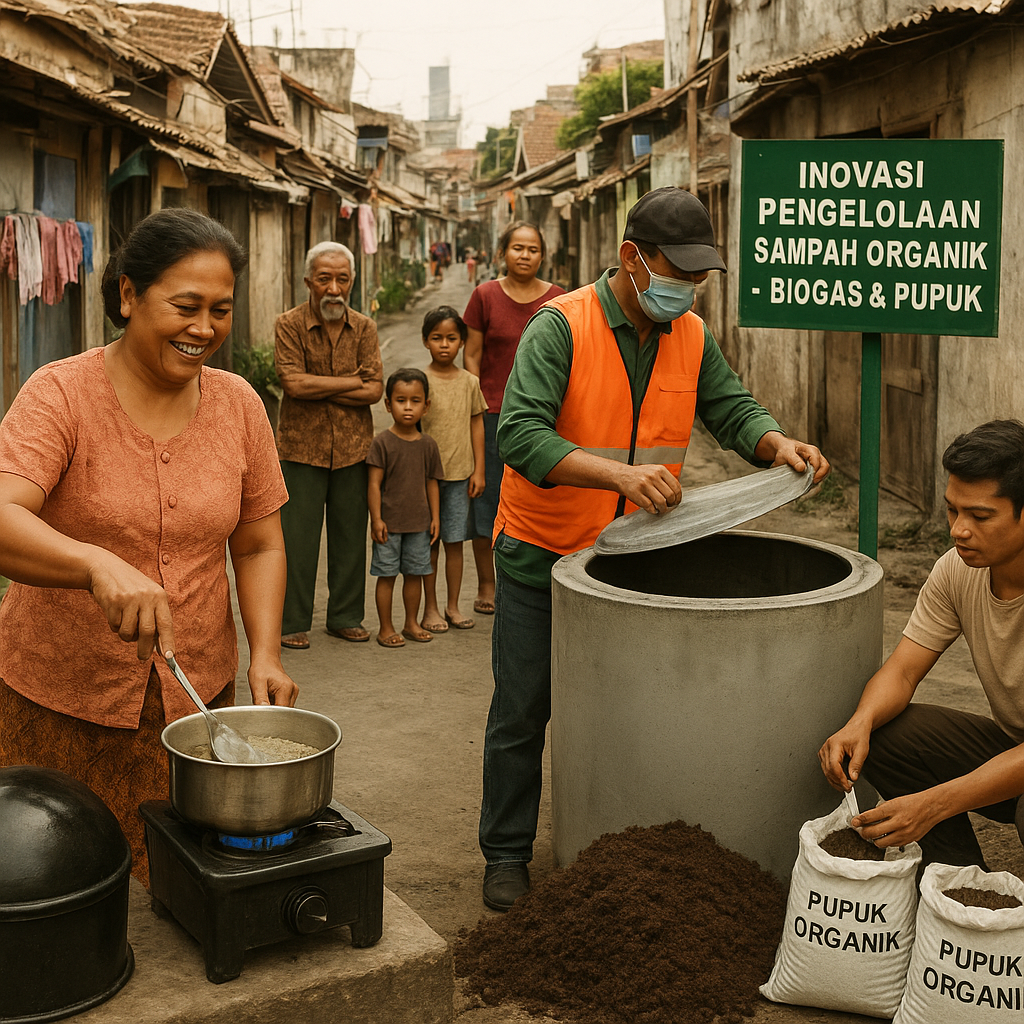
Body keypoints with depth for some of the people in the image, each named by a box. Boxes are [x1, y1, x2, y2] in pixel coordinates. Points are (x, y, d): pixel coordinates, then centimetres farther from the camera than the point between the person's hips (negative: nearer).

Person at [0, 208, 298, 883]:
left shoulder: (239, 404, 2)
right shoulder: (62, 394, -10)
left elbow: (260, 547, 8)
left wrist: (266, 654, -7)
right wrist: (99, 564, -42)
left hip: (196, 697, 3)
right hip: (58, 701, -3)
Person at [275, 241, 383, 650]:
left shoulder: (364, 327, 5)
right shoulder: (289, 324, -4)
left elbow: (374, 390, -4)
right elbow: (293, 383, -16)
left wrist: (318, 389, -11)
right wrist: (351, 381, -10)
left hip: (353, 447, 3)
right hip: (301, 447, -3)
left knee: (350, 537, 10)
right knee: (297, 539, 1)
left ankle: (345, 616, 22)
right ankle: (292, 622, 12)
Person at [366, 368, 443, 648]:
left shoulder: (428, 444, 4)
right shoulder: (383, 442, -9)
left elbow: (431, 482, 11)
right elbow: (374, 483, -9)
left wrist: (435, 517, 8)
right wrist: (376, 518, -12)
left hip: (419, 522, 4)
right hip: (389, 522, -4)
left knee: (415, 573, 12)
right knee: (386, 575, 2)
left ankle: (411, 624, 26)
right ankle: (385, 628, 12)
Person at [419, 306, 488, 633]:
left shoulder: (470, 382, 4)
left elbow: (477, 425, 8)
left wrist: (478, 470, 4)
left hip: (460, 473, 2)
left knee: (455, 541, 8)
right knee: (429, 543, 4)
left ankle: (453, 606, 19)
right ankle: (430, 609, 14)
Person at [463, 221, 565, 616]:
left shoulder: (557, 299, 4)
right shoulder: (485, 296, 1)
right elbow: (472, 356, 2)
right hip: (493, 414, -1)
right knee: (487, 496, 5)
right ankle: (486, 585, 17)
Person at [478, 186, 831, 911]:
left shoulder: (691, 337, 1)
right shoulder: (562, 327, -19)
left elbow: (733, 410, 5)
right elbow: (521, 436, -29)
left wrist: (779, 444, -19)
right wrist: (619, 473, -42)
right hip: (542, 553, -5)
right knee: (523, 711, 5)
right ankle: (507, 855, 20)